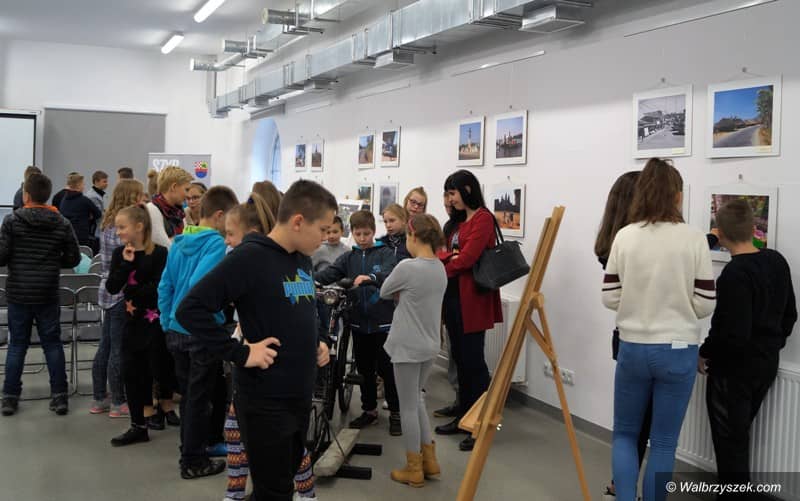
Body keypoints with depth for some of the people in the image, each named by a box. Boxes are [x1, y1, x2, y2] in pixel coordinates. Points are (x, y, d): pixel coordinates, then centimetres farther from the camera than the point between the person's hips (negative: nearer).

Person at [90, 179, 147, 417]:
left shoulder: (108, 223, 11)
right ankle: (118, 403, 9)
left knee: (105, 347, 14)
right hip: (122, 294, -9)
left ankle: (99, 400, 23)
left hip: (108, 292, 9)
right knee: (118, 350, 0)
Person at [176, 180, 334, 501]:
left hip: (300, 395, 8)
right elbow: (190, 309, -22)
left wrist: (316, 343, 6)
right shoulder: (249, 258, -18)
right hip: (265, 399, -8)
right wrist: (240, 354, -23)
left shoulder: (303, 260, 8)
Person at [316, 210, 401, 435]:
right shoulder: (349, 258, 9)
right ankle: (369, 410, 27)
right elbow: (330, 273, -6)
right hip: (359, 323, 4)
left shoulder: (385, 254, -2)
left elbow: (390, 275, -21)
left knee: (387, 369, 1)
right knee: (364, 369, 13)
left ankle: (395, 412, 14)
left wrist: (371, 277, -42)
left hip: (382, 322, -4)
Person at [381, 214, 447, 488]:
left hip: (408, 346, -7)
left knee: (408, 407, 5)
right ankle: (429, 459, 24)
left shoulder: (407, 267, -19)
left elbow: (384, 293, -3)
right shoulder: (440, 268, 5)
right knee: (416, 400, 21)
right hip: (430, 345, 8)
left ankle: (414, 469, 15)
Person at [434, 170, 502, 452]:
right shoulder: (459, 221, 18)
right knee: (459, 357, 13)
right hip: (453, 296, 9)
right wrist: (446, 256, -8)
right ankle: (464, 417, 23)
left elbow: (467, 258, -17)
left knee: (472, 359, -5)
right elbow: (446, 253, 15)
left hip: (471, 298, -9)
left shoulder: (482, 218, -10)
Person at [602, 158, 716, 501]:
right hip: (678, 351, -1)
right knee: (663, 443, 12)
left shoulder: (625, 237, -5)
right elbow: (705, 305, -7)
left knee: (624, 434, 18)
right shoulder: (694, 239, -9)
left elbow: (610, 297, -2)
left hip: (632, 348, 1)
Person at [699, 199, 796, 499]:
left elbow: (733, 333, -26)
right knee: (740, 434, 21)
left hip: (734, 368, -8)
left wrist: (704, 353, -11)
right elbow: (789, 315, 10)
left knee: (729, 441, 5)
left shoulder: (735, 274, -24)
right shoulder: (777, 261, 2)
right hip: (767, 363, 8)